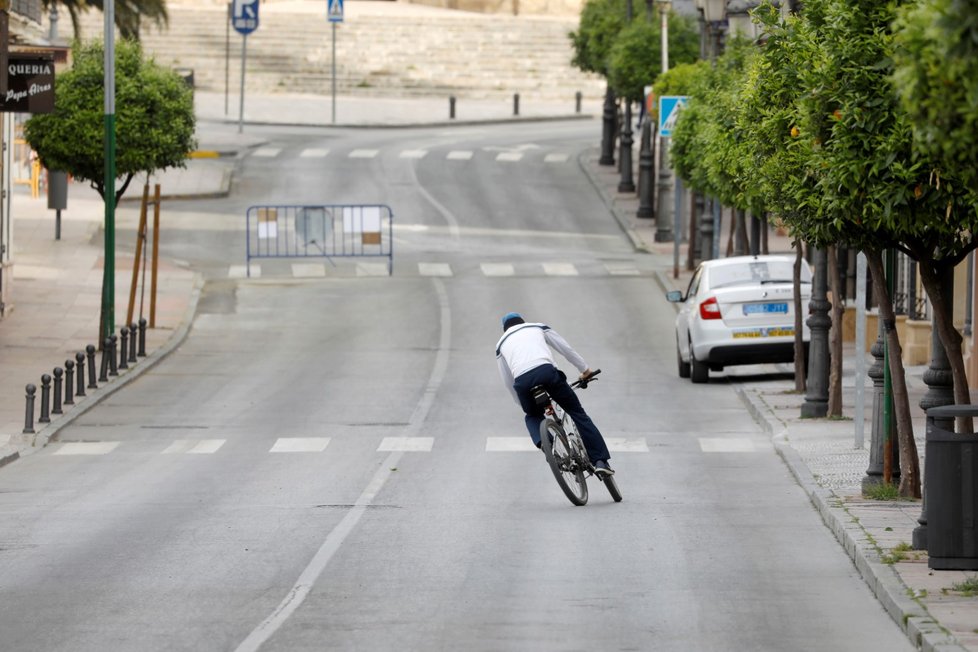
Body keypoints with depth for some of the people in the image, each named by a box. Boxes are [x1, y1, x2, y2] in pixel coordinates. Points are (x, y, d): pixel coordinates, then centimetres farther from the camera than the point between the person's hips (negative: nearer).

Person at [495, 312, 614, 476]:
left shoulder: (501, 344, 33)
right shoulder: (538, 328, 30)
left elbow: (509, 383, 34)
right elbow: (566, 349, 25)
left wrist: (523, 403, 46)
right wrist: (585, 369, 35)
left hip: (522, 380, 1)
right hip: (546, 371, -1)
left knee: (533, 416, 31)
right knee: (577, 412, 11)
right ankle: (600, 461, 1)